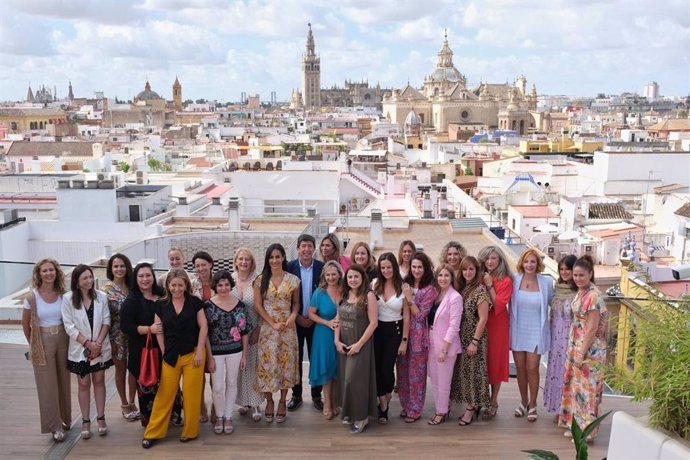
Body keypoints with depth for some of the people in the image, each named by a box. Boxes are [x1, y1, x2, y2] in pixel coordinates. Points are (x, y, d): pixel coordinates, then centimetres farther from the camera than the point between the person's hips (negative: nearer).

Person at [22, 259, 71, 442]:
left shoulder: (63, 295, -2)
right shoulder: (32, 297, -8)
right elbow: (25, 324, 5)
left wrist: (70, 340, 5)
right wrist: (33, 344, 10)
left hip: (63, 341, 2)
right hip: (43, 343, -2)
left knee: (64, 381, 12)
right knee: (47, 385, 2)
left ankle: (64, 418, 30)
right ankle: (55, 426, 11)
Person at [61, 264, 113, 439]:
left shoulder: (101, 296, -4)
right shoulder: (68, 299, -9)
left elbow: (106, 321, -3)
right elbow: (69, 326, -10)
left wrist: (98, 342, -13)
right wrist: (88, 343, -15)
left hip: (100, 348, 1)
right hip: (80, 349, -1)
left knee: (99, 381, 10)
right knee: (84, 384, 8)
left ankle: (101, 418, 19)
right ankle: (85, 421, 17)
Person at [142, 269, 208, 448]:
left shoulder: (195, 302, -2)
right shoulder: (161, 305, 3)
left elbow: (203, 326, -3)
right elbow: (159, 331, 6)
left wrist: (199, 351, -8)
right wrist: (164, 352, 0)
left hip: (193, 353, -1)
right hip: (171, 355, 1)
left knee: (191, 393, 3)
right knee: (165, 393, 3)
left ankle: (190, 431, 17)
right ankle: (153, 432, 12)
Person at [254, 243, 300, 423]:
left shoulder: (293, 280, 0)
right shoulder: (261, 279, -1)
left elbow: (296, 302, 8)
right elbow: (258, 305, -3)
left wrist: (293, 315, -13)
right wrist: (273, 324, -10)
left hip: (287, 328, 0)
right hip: (267, 327, 0)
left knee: (286, 363, 5)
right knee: (267, 363, 2)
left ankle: (282, 402, 18)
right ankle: (269, 401, 17)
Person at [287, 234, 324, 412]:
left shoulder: (322, 267, -4)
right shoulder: (290, 267, -5)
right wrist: (297, 317, -8)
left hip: (316, 321, 0)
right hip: (295, 320, 0)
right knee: (295, 358, 8)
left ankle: (316, 395, 20)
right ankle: (296, 395, 20)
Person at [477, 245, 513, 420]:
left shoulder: (506, 281, -8)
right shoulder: (479, 278, 4)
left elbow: (498, 305, -15)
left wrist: (490, 285, -16)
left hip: (496, 326, -4)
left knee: (495, 362, 4)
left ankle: (493, 403, 15)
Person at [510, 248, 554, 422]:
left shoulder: (546, 282, -6)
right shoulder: (514, 280, -6)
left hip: (536, 332, -1)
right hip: (517, 331, 1)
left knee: (532, 369, 1)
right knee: (520, 368, 11)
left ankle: (532, 405, 19)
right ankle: (524, 401, 31)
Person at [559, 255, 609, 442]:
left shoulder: (593, 296, -20)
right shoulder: (581, 292, 8)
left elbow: (592, 329, -21)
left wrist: (582, 353, -19)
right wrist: (575, 351, 17)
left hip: (589, 350, -9)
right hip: (576, 347, 9)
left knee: (586, 389, 0)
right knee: (575, 386, 16)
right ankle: (575, 425, 28)